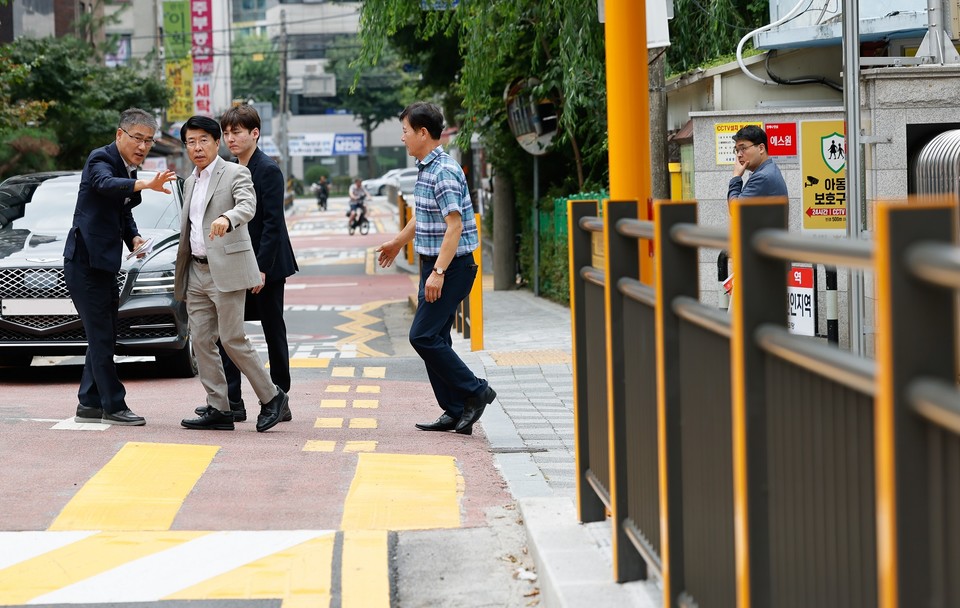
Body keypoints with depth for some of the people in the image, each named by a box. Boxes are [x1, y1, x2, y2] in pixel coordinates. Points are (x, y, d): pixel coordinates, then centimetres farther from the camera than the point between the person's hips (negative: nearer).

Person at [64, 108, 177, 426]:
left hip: (104, 262, 10)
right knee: (102, 336, -7)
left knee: (103, 337, 13)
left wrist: (133, 238, 4)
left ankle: (89, 404, 20)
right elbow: (106, 183, -36)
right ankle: (113, 406, -4)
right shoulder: (101, 159, -13)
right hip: (85, 260, -10)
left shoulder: (129, 171, 14)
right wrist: (145, 184, -52)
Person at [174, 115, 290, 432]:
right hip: (197, 272, 8)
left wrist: (226, 219, -47)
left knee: (232, 340, -9)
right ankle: (218, 409, 8)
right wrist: (181, 276, 21)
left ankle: (273, 398, 5)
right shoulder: (190, 182, 19)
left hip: (227, 269, -8)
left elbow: (247, 206, -24)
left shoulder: (235, 173, -5)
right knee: (201, 341, 3)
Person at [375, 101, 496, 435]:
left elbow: (454, 226, -25)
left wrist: (438, 273, -29)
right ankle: (455, 413, 11)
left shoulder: (444, 172, -18)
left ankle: (474, 391, -1)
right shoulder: (427, 168, 13)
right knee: (434, 338, 8)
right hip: (433, 264, 10)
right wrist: (398, 242, 43)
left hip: (451, 266, -10)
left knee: (423, 336, -11)